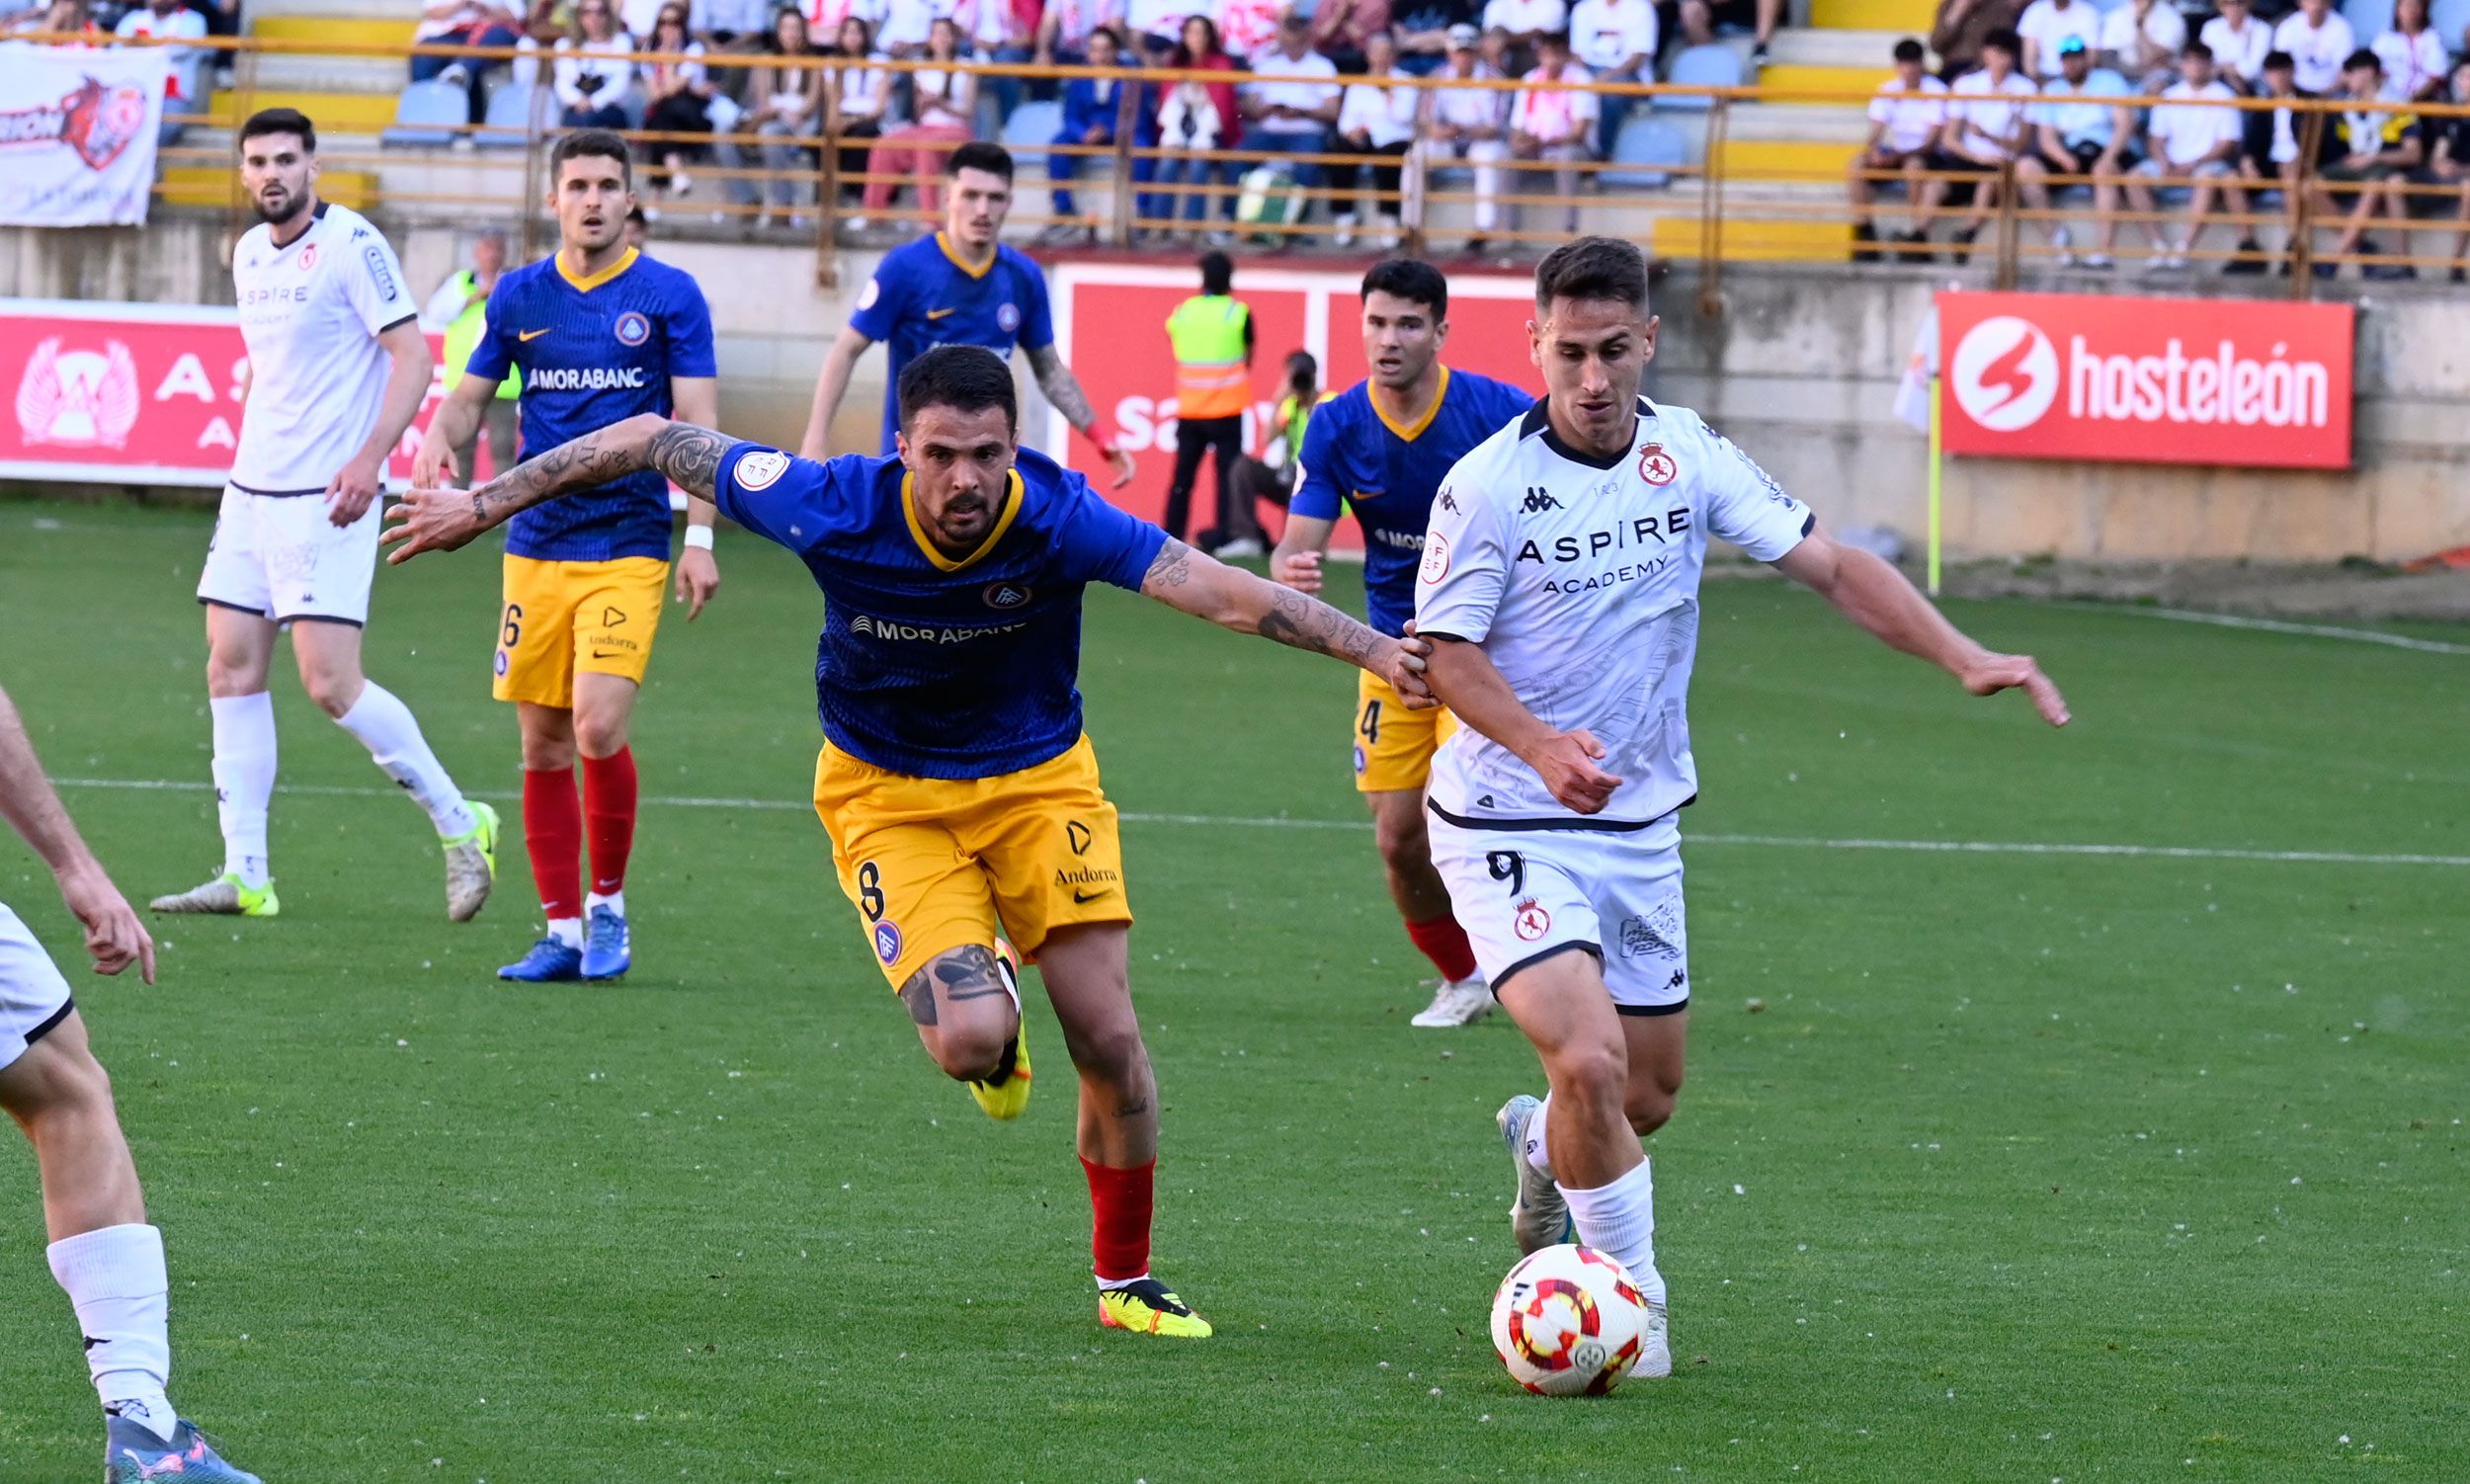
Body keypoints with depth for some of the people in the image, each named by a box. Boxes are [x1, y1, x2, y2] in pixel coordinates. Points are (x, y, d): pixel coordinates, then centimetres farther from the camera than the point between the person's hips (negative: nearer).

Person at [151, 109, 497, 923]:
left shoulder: (351, 245, -11)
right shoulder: (249, 253, 13)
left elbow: (413, 355, -15)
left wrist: (369, 458, -24)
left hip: (326, 497, -8)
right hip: (252, 489, 8)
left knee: (330, 681, -12)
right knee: (231, 667, 3)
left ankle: (459, 825, 2)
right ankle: (244, 873, 6)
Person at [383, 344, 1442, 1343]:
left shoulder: (1057, 518, -26)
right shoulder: (836, 509, -25)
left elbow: (1215, 589, -35)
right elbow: (656, 442, -12)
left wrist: (1374, 650, -47)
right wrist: (487, 505, -7)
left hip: (1037, 782, 1)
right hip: (888, 796, -1)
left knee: (1110, 1045, -6)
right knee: (971, 1041, -21)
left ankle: (1124, 1280, 18)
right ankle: (989, 1005, 20)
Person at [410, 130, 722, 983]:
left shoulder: (668, 297, -1)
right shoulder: (519, 296, 8)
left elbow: (698, 424, -2)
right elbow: (470, 396, 16)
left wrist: (700, 539, -10)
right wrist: (439, 437, -7)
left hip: (628, 550, -4)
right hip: (536, 550, 4)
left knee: (599, 728, -17)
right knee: (542, 746, 3)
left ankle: (608, 904, 3)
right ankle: (562, 932, 12)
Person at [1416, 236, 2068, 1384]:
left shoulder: (1688, 457, -2)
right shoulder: (1490, 484, -15)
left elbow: (1830, 567, 1)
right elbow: (1446, 653, -12)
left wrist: (1964, 659, -11)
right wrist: (1541, 746, -29)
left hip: (1640, 824, 5)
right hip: (1509, 823, -5)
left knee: (1648, 1096, 12)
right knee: (1591, 1061, -22)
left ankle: (1542, 1147, 48)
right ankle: (1633, 1301, -1)